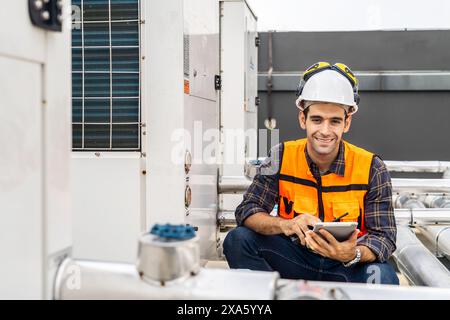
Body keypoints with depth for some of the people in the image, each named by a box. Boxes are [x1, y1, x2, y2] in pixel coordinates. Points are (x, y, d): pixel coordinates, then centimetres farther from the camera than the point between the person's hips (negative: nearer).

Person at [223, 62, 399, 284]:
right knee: (239, 240, -21)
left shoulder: (371, 168, -10)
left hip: (348, 266, -1)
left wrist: (353, 254, -36)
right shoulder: (282, 157, -6)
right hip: (295, 258, 2)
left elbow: (384, 236, -12)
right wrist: (285, 225, -33)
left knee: (382, 276, -34)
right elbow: (247, 211, -11)